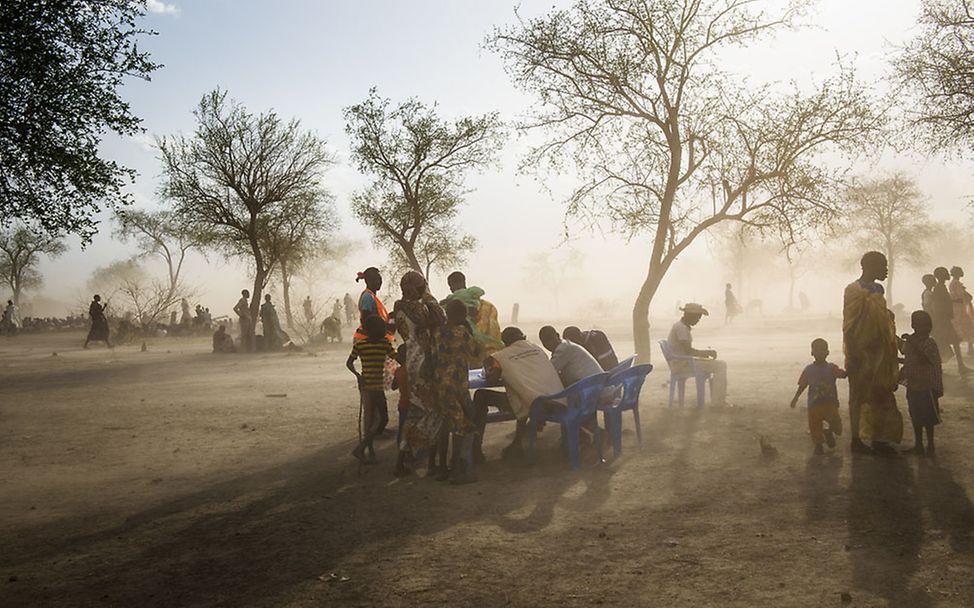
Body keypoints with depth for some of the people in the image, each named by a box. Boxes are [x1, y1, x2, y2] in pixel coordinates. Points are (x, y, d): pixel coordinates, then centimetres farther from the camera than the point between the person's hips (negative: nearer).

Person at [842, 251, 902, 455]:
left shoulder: (878, 290, 12)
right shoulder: (854, 290, -13)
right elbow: (849, 325, -16)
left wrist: (890, 351, 17)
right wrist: (853, 356, -19)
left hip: (879, 353, 8)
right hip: (861, 354, -8)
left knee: (882, 397, 12)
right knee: (859, 398, 2)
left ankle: (878, 438, 23)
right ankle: (856, 440, 12)